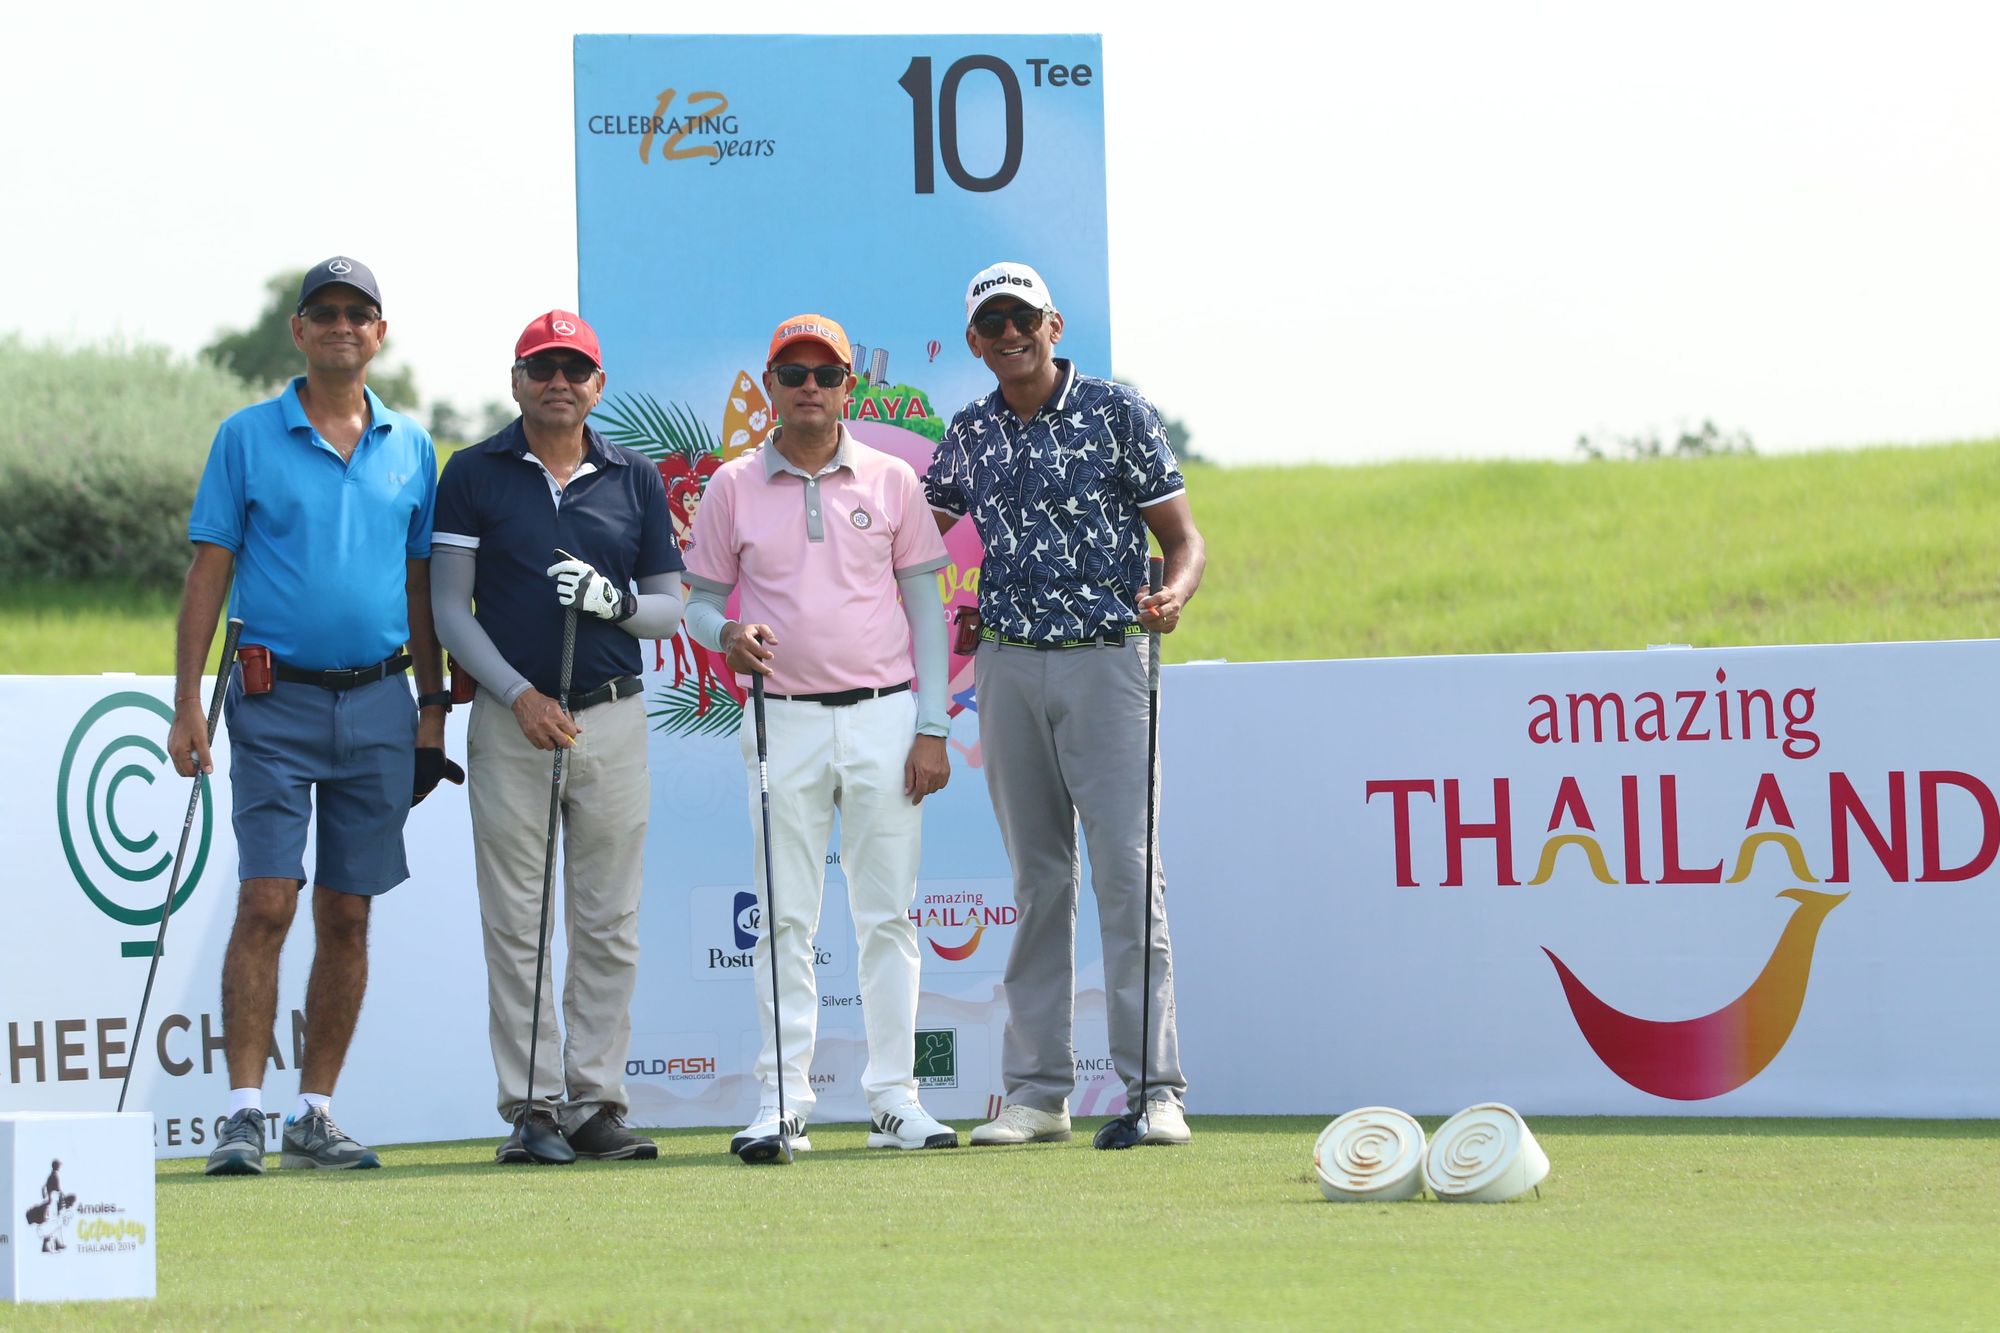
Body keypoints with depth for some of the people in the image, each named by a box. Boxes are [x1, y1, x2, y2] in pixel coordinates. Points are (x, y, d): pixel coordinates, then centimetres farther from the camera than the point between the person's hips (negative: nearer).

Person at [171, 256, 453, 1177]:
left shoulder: (411, 449, 11)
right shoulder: (248, 438, 1)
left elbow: (421, 584, 15)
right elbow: (209, 573, -1)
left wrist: (433, 706, 10)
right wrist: (187, 705, -7)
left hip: (379, 704, 3)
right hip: (277, 698, -3)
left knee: (347, 918, 5)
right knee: (266, 904, -11)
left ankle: (315, 1113, 11)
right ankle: (244, 1111, -10)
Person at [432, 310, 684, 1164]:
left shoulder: (636, 479, 11)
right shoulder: (474, 476, 4)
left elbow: (671, 607, 11)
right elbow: (450, 609, 1)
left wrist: (614, 600, -11)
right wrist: (521, 696, -9)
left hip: (613, 718, 2)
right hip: (510, 720, -2)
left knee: (608, 925, 1)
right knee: (516, 925, -2)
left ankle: (595, 1099, 6)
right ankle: (530, 1105, 1)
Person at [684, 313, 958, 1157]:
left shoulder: (891, 482, 6)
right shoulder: (733, 487, 7)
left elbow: (925, 607, 6)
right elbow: (699, 601, 10)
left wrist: (931, 730, -1)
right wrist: (727, 635, -14)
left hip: (883, 718, 0)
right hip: (785, 721, 0)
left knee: (887, 914, 1)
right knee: (785, 918, -1)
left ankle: (894, 1098, 4)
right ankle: (783, 1101, 1)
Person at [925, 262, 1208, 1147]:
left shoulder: (1117, 414, -1)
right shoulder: (970, 435, 11)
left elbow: (1182, 537, -1)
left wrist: (1172, 596, -22)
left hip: (1105, 660, -4)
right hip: (1007, 667, 4)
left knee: (1127, 870, -9)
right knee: (1036, 879, 6)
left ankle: (1154, 1087, -8)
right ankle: (1036, 1090, 8)